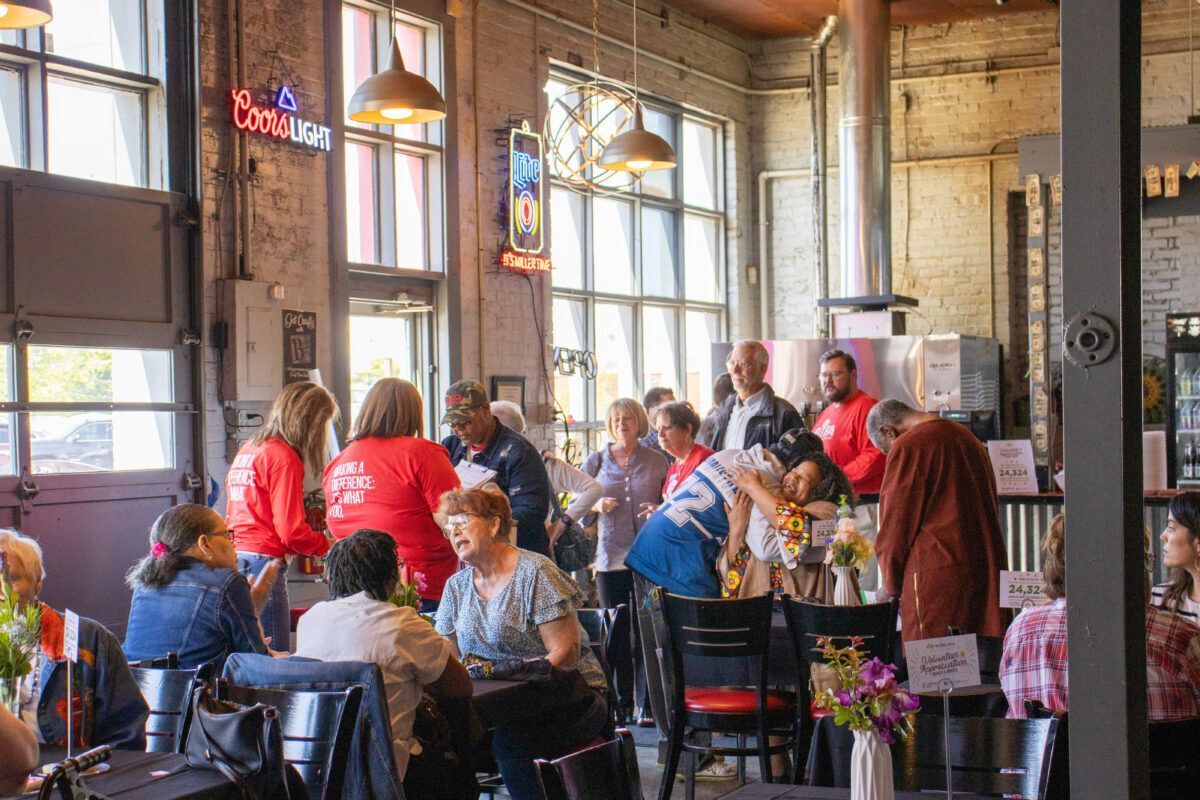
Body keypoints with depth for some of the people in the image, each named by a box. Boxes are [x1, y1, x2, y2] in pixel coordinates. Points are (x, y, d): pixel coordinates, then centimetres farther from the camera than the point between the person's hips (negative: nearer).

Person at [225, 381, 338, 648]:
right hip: (263, 561, -9)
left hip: (234, 559, 9)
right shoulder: (284, 457, -8)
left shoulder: (246, 451, 18)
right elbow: (292, 531, -13)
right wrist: (328, 546, 4)